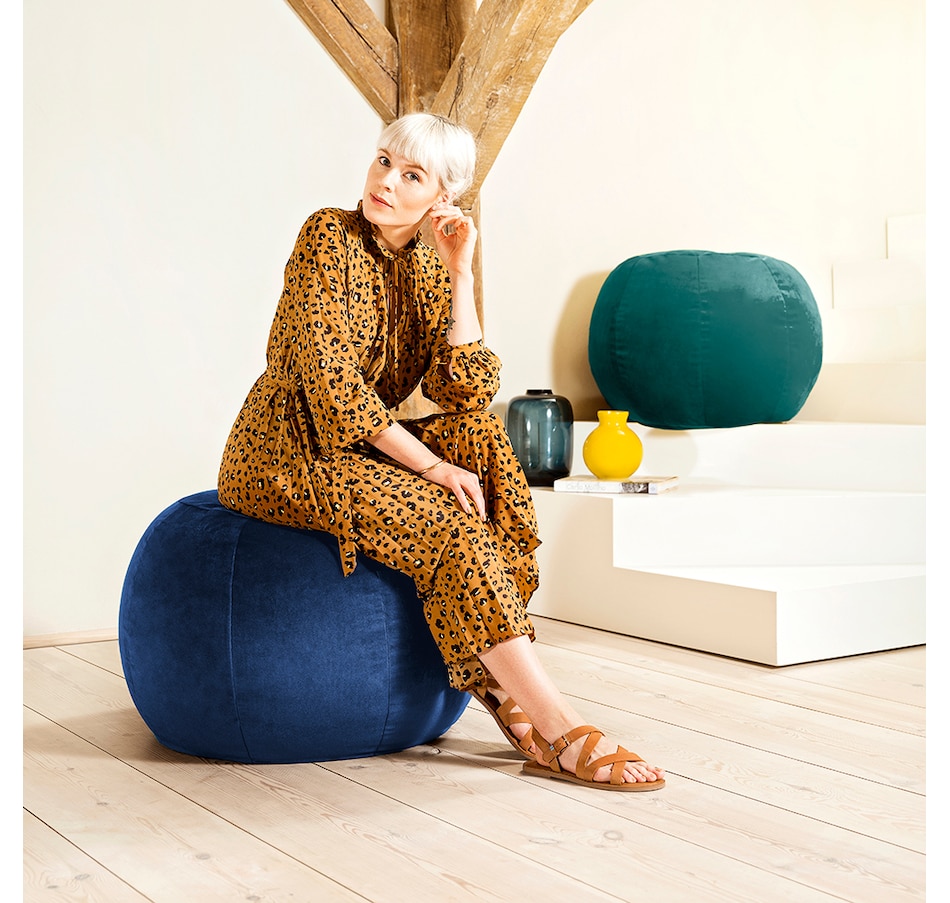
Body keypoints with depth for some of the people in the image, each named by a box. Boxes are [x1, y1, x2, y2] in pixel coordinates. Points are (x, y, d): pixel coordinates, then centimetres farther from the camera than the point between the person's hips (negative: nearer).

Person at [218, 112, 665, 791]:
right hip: (284, 456, -6)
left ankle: (505, 694, -23)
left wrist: (461, 271, -11)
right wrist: (428, 464, -24)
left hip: (362, 451, 6)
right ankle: (558, 729, -23)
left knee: (481, 433, -20)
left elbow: (465, 391, -8)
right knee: (450, 524, -26)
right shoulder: (329, 236, -11)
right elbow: (330, 378, -21)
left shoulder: (431, 269, 7)